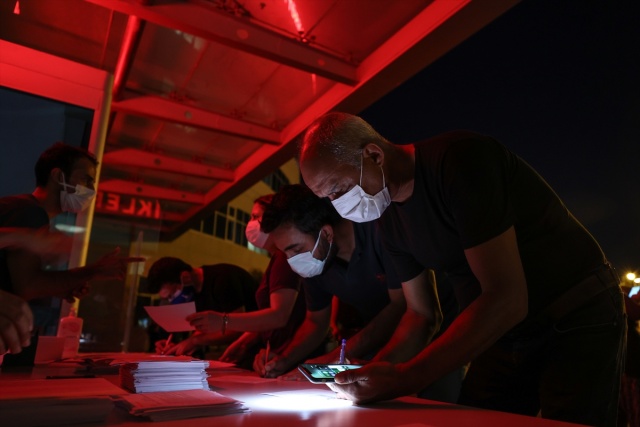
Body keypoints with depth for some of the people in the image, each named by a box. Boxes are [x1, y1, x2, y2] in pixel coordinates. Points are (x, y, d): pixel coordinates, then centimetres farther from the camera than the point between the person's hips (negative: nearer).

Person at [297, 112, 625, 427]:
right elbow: (421, 310, 5)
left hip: (579, 318, -6)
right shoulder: (390, 219, -3)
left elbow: (507, 299, -32)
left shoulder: (460, 160, -27)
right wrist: (371, 371, -9)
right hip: (503, 334, 6)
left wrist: (406, 378, -34)